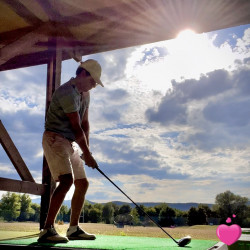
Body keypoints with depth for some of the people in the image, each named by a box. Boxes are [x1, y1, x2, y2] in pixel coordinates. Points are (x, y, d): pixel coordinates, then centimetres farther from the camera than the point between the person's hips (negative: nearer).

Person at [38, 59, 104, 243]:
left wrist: (87, 150, 2)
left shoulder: (85, 94, 14)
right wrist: (87, 154, -13)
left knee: (82, 183, 8)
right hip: (55, 139, -10)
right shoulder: (67, 92, -17)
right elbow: (76, 127, -18)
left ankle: (74, 228, 18)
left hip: (71, 143, 10)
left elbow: (85, 123, 11)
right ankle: (47, 230, -18)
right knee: (67, 181, -24)